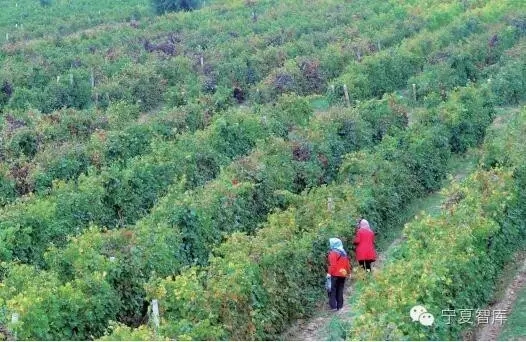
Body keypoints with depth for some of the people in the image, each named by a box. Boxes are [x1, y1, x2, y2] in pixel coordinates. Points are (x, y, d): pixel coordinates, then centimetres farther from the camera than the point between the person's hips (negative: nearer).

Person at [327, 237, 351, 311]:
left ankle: (333, 306, -10)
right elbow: (347, 264, 11)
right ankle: (340, 306, 14)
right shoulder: (344, 253, 10)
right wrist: (349, 272, 19)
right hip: (343, 274, 7)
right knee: (340, 291, 13)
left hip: (335, 275, -6)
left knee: (332, 290, -2)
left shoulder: (333, 253, -10)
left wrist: (329, 273, -14)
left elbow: (332, 264, -16)